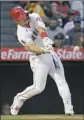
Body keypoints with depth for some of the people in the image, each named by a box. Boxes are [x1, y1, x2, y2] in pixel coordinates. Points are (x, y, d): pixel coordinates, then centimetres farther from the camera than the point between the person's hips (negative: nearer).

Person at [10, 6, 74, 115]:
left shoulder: (34, 17, -4)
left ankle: (68, 109, -10)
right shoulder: (21, 34, -17)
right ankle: (19, 99, 17)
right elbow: (31, 47, -30)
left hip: (50, 54, 5)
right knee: (38, 87, -8)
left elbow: (41, 29, -21)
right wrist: (43, 50, -49)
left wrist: (45, 39, -42)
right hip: (38, 58, -5)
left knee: (61, 81, -5)